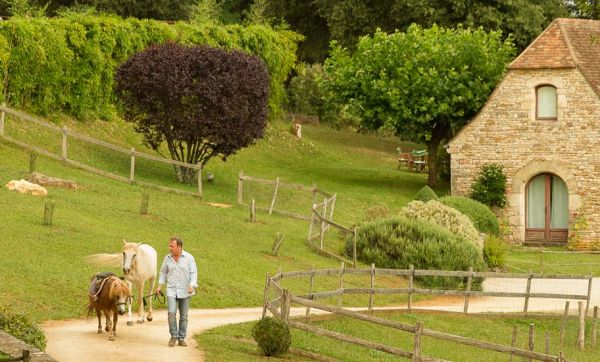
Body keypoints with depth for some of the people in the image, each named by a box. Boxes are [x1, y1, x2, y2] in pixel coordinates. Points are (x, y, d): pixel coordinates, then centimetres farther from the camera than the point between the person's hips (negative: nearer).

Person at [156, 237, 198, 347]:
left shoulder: (189, 258, -3)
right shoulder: (167, 258, 4)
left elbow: (194, 273, -4)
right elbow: (163, 273, 13)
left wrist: (192, 286, -18)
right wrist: (160, 285, 2)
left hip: (185, 291, -1)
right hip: (171, 291, 1)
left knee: (183, 316, 6)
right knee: (171, 313, -14)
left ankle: (181, 338, 15)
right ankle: (173, 336, -1)